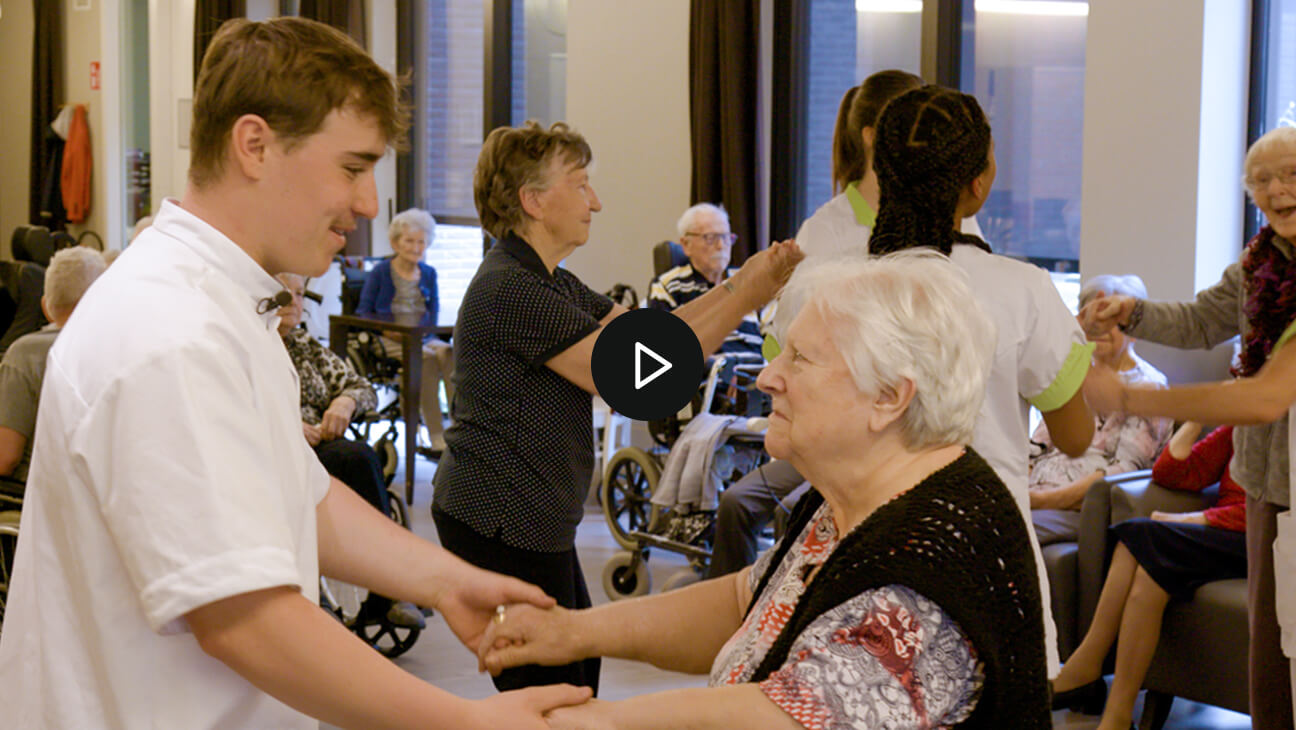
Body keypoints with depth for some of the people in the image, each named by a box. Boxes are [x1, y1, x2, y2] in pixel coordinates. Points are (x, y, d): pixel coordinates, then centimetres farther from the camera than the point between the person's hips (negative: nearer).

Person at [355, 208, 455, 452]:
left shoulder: (429, 274, 17)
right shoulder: (380, 273, 6)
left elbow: (433, 315, 15)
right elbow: (363, 312, 4)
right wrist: (387, 330, -13)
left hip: (422, 337, 4)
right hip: (388, 341, -4)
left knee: (448, 351, -31)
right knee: (426, 357, -34)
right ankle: (436, 436, -36)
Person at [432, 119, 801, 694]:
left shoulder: (550, 283, 15)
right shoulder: (511, 290, -20)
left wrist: (736, 285, -1)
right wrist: (744, 301, -20)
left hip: (533, 516, 10)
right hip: (501, 521, -10)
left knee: (578, 670, 17)